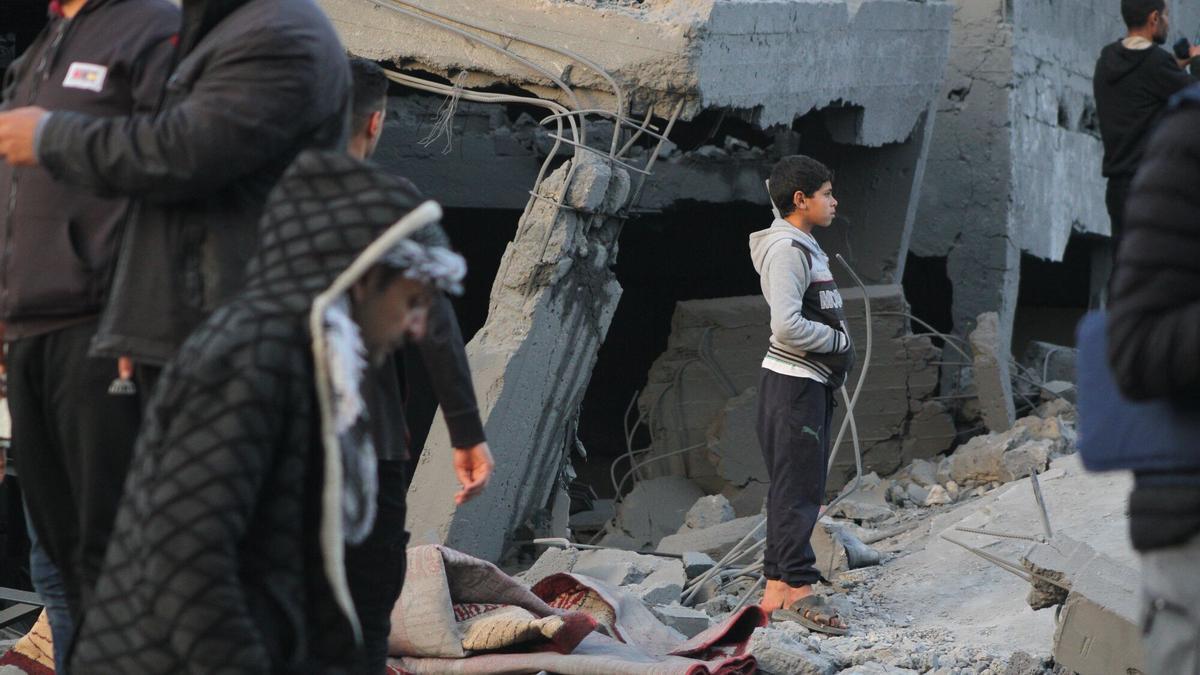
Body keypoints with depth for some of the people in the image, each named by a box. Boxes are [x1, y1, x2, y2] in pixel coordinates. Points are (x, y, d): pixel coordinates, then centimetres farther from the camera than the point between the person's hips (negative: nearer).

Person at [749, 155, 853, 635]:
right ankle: (797, 587, -6)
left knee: (796, 488, 12)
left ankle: (776, 591, 15)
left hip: (811, 381, 10)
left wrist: (838, 349, 8)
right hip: (794, 382, -10)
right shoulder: (786, 250, -15)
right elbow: (788, 328, -25)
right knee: (798, 488, -8)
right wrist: (838, 340, -12)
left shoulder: (803, 248, 17)